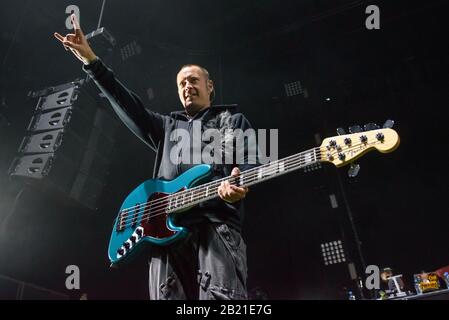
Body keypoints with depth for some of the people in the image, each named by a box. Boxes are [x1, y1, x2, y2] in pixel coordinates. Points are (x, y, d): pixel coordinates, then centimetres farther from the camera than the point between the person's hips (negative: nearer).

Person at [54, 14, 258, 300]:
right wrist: (91, 60, 17)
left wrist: (239, 184, -17)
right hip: (166, 228, 4)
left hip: (217, 224, -3)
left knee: (222, 298, -22)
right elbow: (129, 105, 22)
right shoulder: (167, 126, 32)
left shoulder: (234, 120, 21)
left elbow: (251, 164, 8)